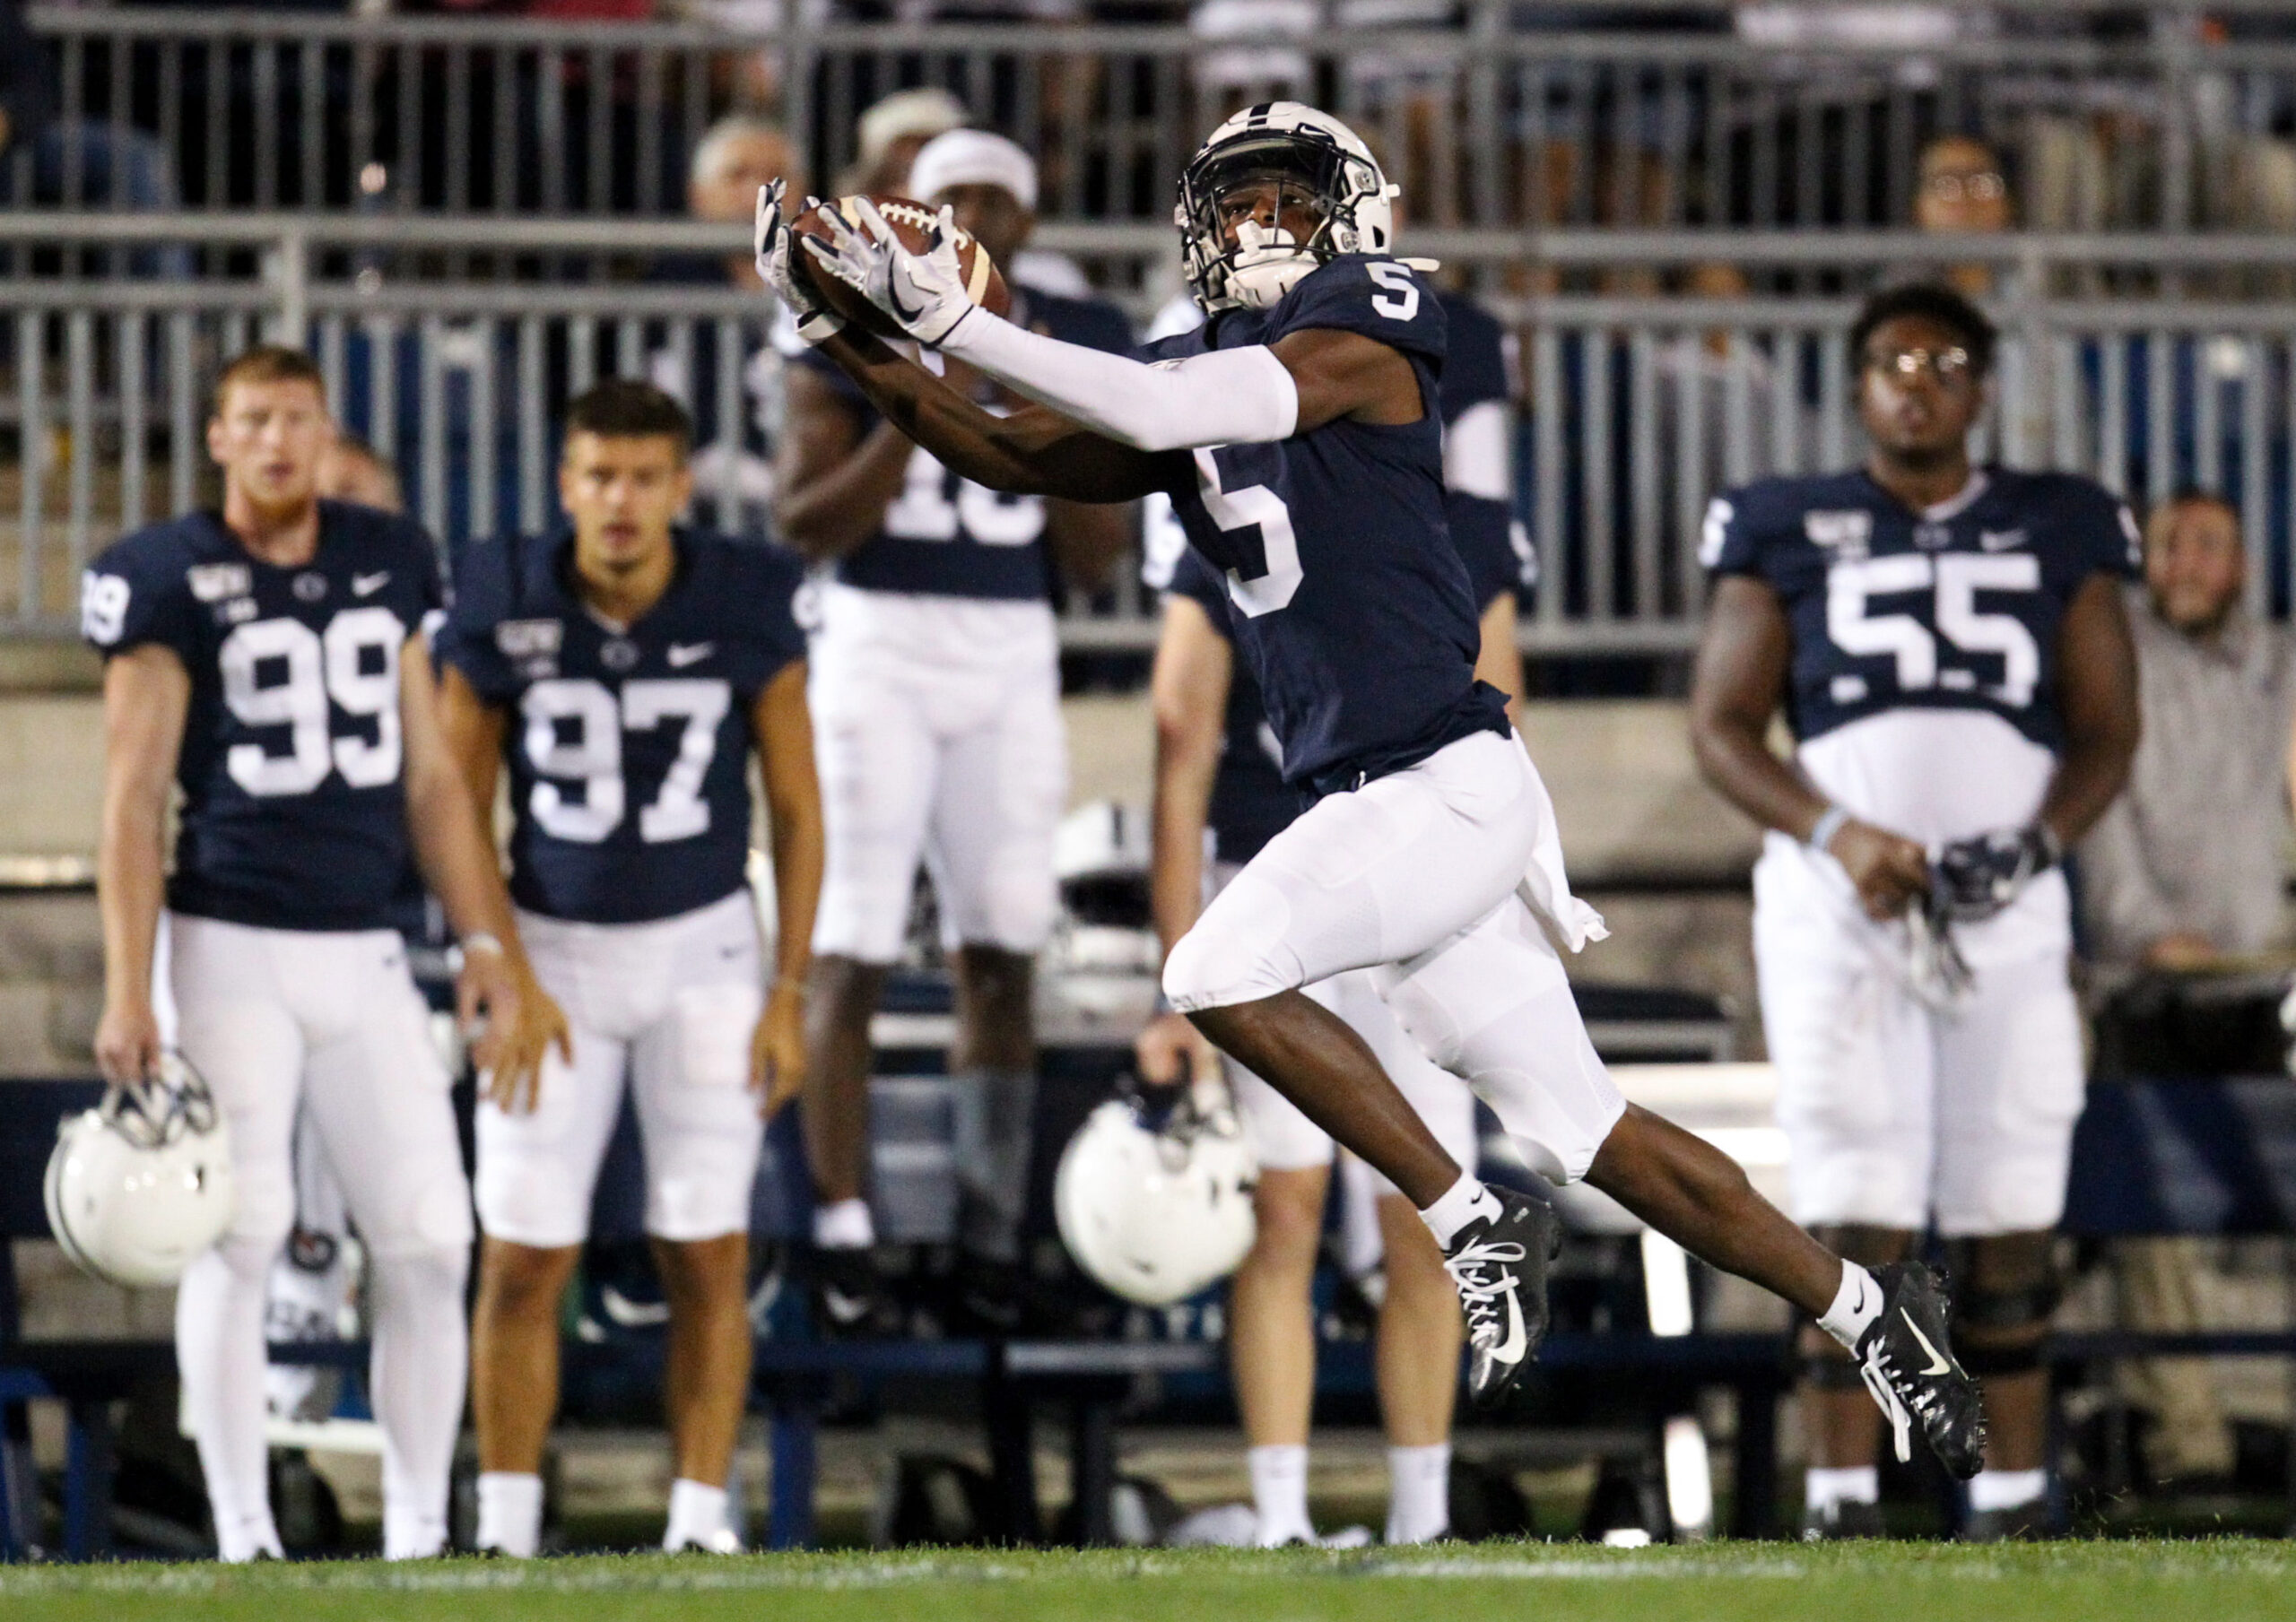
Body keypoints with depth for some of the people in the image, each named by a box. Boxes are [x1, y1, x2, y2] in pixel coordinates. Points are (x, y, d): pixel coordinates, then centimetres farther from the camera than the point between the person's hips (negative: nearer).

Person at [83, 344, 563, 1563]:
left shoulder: (386, 562, 11)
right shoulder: (169, 581, -3)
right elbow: (133, 799, -5)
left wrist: (486, 941, 9)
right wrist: (127, 994, -11)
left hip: (364, 955, 4)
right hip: (232, 947, -4)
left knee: (428, 1241, -1)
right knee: (239, 1233, -8)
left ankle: (418, 1533, 7)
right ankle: (242, 1536, -2)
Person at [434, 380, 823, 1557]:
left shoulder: (747, 609, -11)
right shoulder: (503, 611, -12)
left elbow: (795, 808, -2)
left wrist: (789, 996, -6)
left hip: (701, 945, 0)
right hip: (553, 951, 0)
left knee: (707, 1255, -3)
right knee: (523, 1260, -3)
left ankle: (699, 1523, 4)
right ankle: (504, 1533, 6)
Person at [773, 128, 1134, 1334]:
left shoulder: (1077, 347, 7)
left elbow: (1095, 558, 6)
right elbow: (804, 526, -8)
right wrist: (918, 418, -19)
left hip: (1010, 662, 3)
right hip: (878, 651, -3)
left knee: (1000, 957, 2)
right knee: (852, 954, -6)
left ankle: (992, 1236, 7)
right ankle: (842, 1236, -4)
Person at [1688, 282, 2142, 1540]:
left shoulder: (2058, 536, 12)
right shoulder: (1789, 536, 8)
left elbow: (2106, 730, 12)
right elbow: (1721, 729, 5)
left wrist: (2041, 838, -8)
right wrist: (1837, 835, -12)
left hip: (2009, 910, 2)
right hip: (1838, 906, -2)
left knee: (2006, 1213, 1)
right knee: (1853, 1211, -7)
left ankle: (2011, 1498, 6)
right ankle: (1840, 1501, -6)